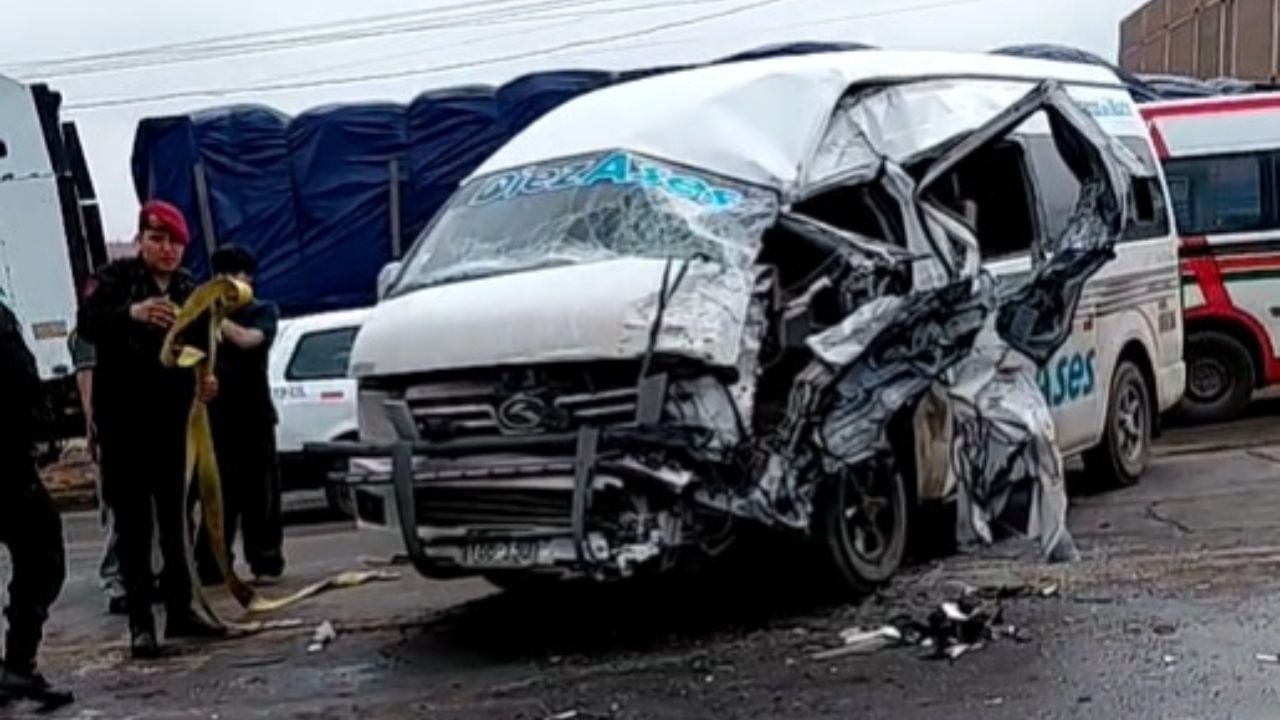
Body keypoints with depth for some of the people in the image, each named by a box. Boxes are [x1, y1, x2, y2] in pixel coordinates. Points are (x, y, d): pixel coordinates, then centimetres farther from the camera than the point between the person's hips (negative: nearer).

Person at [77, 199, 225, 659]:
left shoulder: (189, 290, 11)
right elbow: (87, 324, -22)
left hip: (173, 419, 5)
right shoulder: (114, 279, -4)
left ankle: (180, 610, 20)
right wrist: (132, 312, -42)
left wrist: (207, 379, -6)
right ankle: (140, 623, 1)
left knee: (173, 517, 11)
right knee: (132, 521, -2)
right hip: (123, 420, -5)